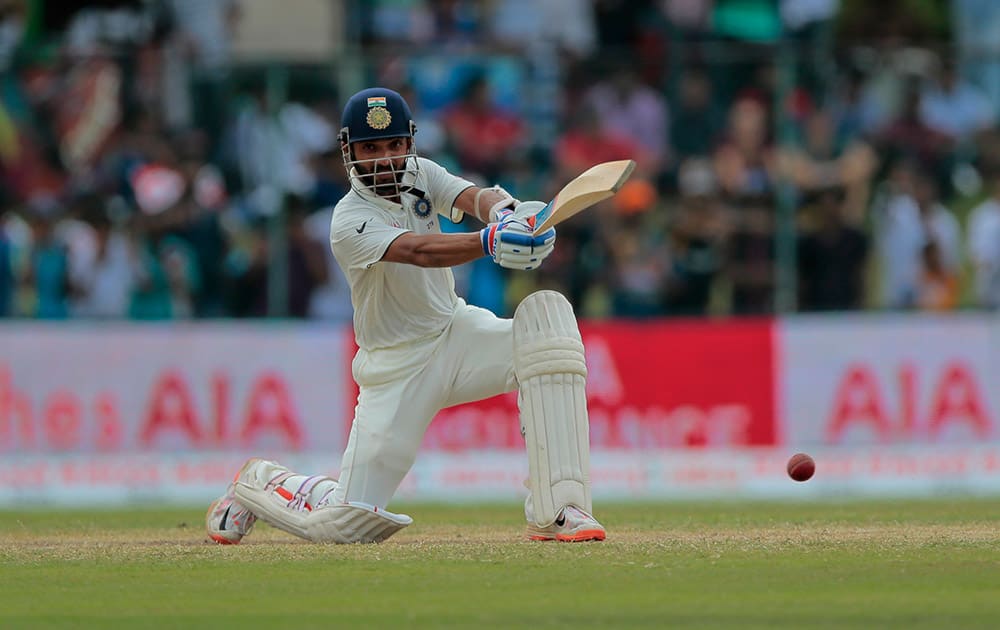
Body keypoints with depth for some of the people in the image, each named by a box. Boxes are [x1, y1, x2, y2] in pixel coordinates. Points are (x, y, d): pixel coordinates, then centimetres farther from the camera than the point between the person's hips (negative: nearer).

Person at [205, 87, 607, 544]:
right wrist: (490, 241, -56)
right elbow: (418, 252, -38)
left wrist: (501, 211, -45)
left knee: (547, 314, -24)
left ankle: (555, 513, -27)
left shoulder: (421, 176, 0)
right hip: (396, 366, -5)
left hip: (455, 333, 5)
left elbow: (472, 197, -20)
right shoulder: (349, 222, -19)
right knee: (348, 524, -10)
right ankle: (258, 482, 27)